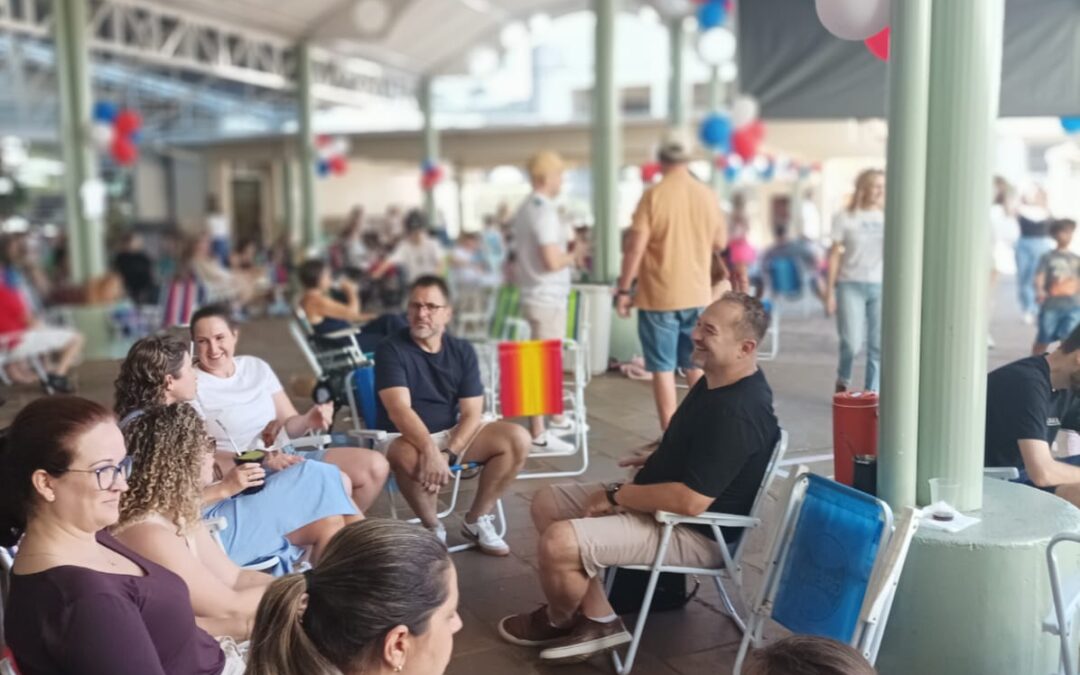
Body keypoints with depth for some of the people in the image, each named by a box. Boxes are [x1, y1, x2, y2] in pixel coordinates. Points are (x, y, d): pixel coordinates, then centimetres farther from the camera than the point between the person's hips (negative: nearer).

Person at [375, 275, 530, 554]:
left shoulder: (463, 351, -1)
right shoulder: (391, 349, -12)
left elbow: (472, 413, -7)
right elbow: (399, 410, -24)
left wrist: (448, 453, -24)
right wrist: (430, 451, -40)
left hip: (454, 434, 4)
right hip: (405, 437, -4)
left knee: (517, 439, -15)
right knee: (408, 457, -39)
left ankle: (476, 520, 1)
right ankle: (433, 528, -10)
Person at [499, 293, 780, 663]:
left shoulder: (737, 412, -27)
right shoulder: (716, 381, 5)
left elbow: (690, 500, -30)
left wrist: (616, 495, -19)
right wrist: (656, 460, 8)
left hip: (695, 533, -11)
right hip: (658, 506, 11)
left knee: (558, 543, -24)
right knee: (547, 502, 7)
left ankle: (559, 621, 10)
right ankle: (597, 619, 6)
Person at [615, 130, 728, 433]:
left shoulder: (654, 195, -11)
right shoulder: (707, 195, 2)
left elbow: (635, 247, -14)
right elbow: (721, 243, 11)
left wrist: (624, 289, -6)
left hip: (659, 296, -4)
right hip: (698, 294, 4)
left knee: (662, 368, 4)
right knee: (696, 365, 16)